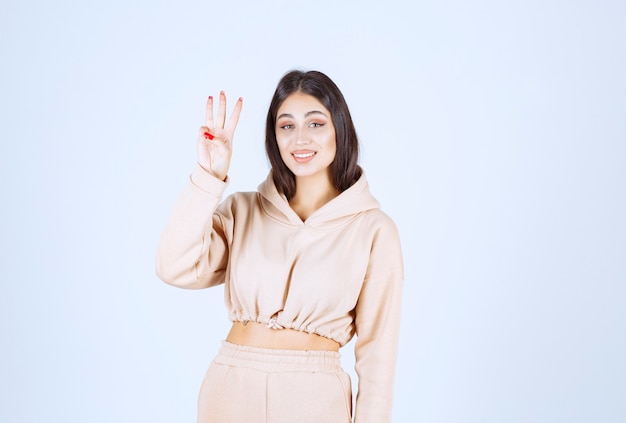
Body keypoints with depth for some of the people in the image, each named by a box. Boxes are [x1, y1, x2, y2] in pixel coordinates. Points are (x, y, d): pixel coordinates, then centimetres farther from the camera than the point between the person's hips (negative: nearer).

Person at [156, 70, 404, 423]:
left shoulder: (374, 230, -6)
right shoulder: (243, 211, 3)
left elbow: (377, 350, -4)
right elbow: (177, 269, -12)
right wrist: (208, 178, -15)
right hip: (231, 391, 3)